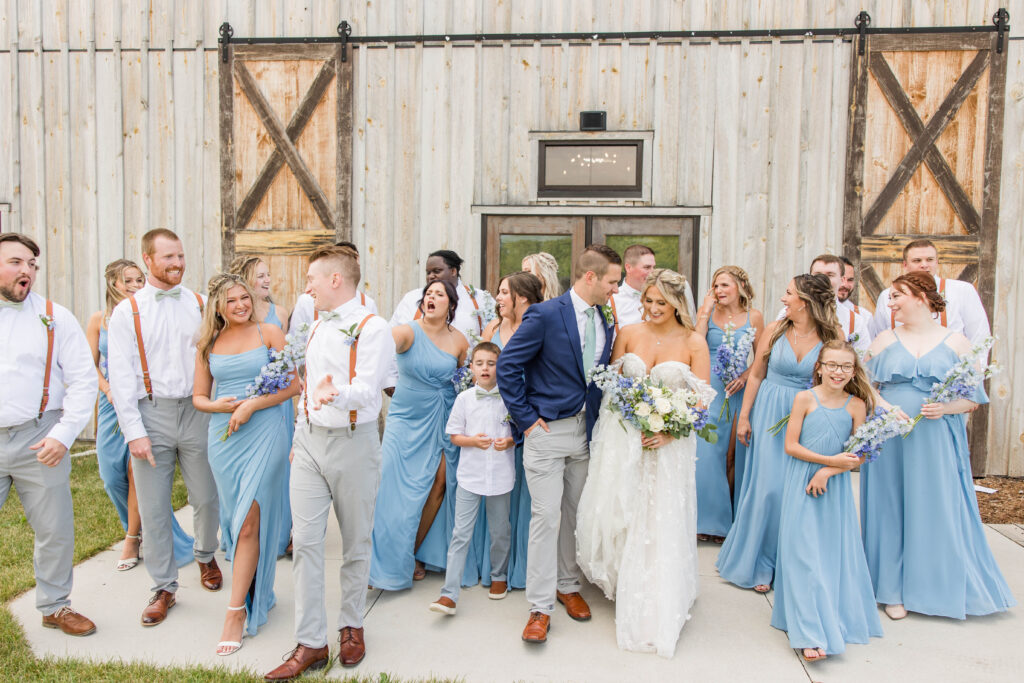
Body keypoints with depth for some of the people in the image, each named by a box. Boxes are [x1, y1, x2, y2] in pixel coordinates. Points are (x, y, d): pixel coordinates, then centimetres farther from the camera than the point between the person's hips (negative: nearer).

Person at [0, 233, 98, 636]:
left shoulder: (54, 318, 2)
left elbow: (83, 380, 0)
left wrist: (63, 435, -9)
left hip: (38, 443, 0)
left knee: (55, 531, 8)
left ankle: (55, 606, 27)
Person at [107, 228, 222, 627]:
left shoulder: (200, 305, 7)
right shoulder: (127, 312, 1)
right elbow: (121, 376, -2)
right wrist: (134, 431, -9)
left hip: (195, 411, 2)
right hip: (151, 414, -1)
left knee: (206, 498, 9)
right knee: (154, 508, 4)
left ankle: (206, 556, 37)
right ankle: (164, 587, 19)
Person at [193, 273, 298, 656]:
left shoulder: (269, 333, 0)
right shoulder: (207, 344, 10)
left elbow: (293, 384, -5)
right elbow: (198, 397, 14)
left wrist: (251, 405, -14)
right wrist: (217, 405, -9)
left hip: (264, 434, -4)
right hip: (223, 437, 4)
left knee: (249, 523, -6)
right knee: (235, 520, 11)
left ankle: (238, 610, 1)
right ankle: (254, 588, 28)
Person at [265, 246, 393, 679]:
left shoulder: (371, 327, -9)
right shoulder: (317, 326, 15)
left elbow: (366, 390, -20)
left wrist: (332, 395, -40)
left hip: (353, 444, -6)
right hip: (309, 440, 6)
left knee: (356, 542, 8)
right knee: (306, 541, 1)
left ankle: (351, 627, 26)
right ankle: (310, 643, 8)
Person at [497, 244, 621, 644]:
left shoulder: (604, 321, 6)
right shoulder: (546, 315, -14)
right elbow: (508, 365, -12)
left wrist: (597, 422, 5)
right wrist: (525, 417, -12)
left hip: (585, 431, 6)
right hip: (547, 431, -6)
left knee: (576, 514, 15)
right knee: (546, 516, -3)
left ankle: (568, 586, 34)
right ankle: (540, 607, 9)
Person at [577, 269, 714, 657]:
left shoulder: (693, 342, -4)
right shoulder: (628, 333, 2)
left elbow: (702, 398, -5)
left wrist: (670, 431, -17)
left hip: (668, 442, -2)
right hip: (623, 436, 2)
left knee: (661, 523, 3)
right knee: (615, 512, 4)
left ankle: (657, 612, 20)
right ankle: (620, 581, 35)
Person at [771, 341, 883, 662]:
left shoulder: (856, 405, 1)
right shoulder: (805, 398, -5)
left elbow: (859, 454, 0)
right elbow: (791, 446, -7)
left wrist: (828, 471, -14)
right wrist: (831, 459, -14)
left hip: (837, 487, 2)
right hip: (802, 485, -2)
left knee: (837, 552, 7)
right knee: (805, 555, -4)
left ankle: (838, 620, 26)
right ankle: (811, 634, -1)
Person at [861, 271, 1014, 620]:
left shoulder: (956, 342, 2)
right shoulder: (884, 340, 7)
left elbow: (973, 397, 3)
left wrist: (945, 408, -15)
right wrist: (884, 407, -13)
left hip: (936, 442, -1)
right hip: (889, 440, 1)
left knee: (938, 510, 4)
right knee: (892, 510, 5)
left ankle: (942, 588, 23)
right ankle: (895, 590, 17)